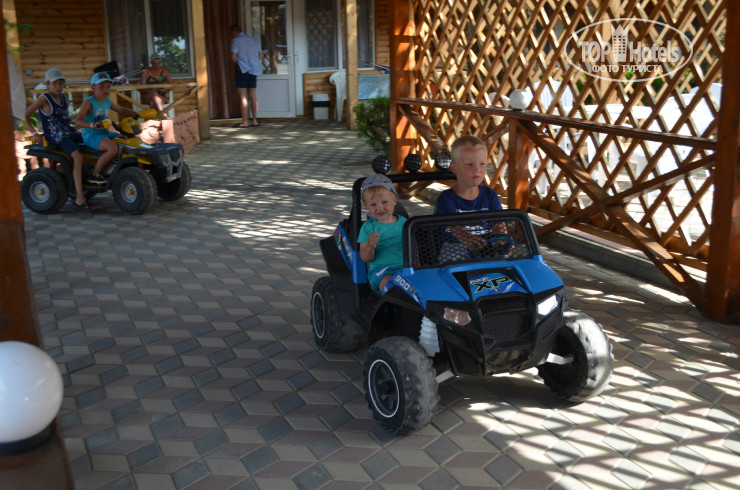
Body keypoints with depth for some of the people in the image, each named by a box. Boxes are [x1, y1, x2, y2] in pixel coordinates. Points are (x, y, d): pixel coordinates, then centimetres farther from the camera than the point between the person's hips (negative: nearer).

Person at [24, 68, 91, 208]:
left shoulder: (62, 97, 14)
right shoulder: (44, 99, -7)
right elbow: (25, 116, -7)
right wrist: (34, 133, -13)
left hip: (69, 132, 9)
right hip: (56, 136, -9)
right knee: (77, 156, -29)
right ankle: (79, 198, -35)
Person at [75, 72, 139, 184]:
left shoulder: (108, 101, 12)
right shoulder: (88, 102, -12)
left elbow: (121, 110, 30)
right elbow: (77, 120, -22)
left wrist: (136, 114, 12)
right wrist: (92, 124, -41)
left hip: (105, 133, 9)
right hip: (90, 135, -9)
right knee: (113, 148, -33)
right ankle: (94, 175, -20)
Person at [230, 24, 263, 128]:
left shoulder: (236, 40, -5)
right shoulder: (253, 40, 12)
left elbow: (233, 56, -11)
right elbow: (260, 55, 13)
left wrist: (237, 64, 8)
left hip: (242, 70, -6)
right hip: (253, 70, 6)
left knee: (243, 97, -5)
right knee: (253, 96, 8)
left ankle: (245, 121, -6)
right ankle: (254, 120, 10)